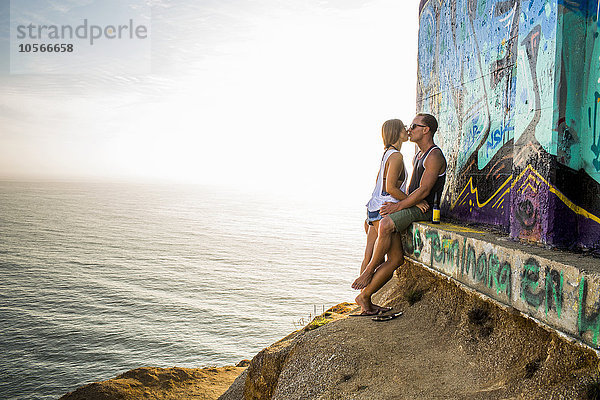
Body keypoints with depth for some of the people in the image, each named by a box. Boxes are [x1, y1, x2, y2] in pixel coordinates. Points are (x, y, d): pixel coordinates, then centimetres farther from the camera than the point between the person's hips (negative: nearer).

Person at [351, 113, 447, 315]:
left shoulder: (434, 156, -9)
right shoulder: (418, 156, 22)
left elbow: (423, 191, -17)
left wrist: (398, 206, -15)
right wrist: (397, 205, 11)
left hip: (424, 210, -7)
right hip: (411, 207, 7)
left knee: (385, 224, -30)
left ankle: (370, 270, -16)